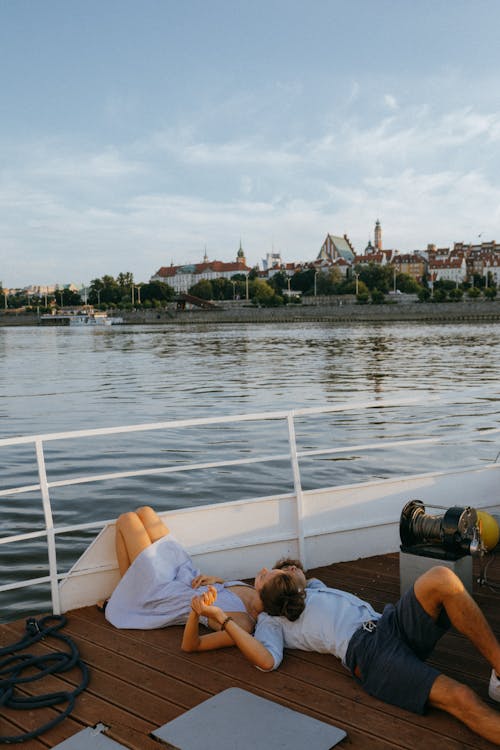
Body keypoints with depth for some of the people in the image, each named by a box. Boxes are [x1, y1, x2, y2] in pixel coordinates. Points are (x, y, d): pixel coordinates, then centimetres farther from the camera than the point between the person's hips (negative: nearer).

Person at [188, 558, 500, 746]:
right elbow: (267, 660, -5)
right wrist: (221, 617, -10)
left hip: (391, 622, 7)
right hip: (364, 650, -7)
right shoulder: (269, 621, 13)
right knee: (460, 698, -29)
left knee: (440, 577, -23)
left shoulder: (313, 585, 34)